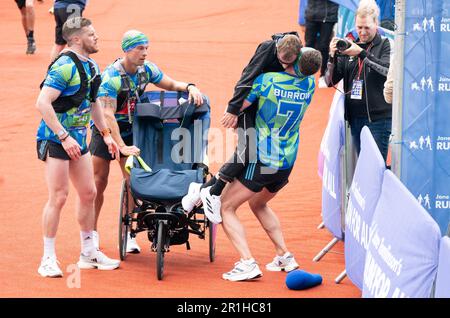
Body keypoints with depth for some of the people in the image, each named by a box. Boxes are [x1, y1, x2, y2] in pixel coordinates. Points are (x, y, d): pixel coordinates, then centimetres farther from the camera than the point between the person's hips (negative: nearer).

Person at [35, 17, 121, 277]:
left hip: (77, 139, 9)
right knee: (59, 197, -10)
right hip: (55, 139, -9)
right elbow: (43, 103, -24)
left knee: (88, 193, 12)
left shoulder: (91, 67, 10)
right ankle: (48, 260, -2)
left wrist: (106, 133, 19)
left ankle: (88, 254, 24)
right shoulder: (65, 66, -19)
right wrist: (64, 137, -25)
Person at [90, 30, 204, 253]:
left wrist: (190, 87, -18)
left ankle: (127, 234, 7)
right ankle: (92, 232, 14)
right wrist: (122, 147, -37)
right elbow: (108, 115, -30)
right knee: (99, 181, 0)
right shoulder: (111, 76, -26)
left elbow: (171, 85, 5)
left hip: (130, 129, 4)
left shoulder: (147, 70, -9)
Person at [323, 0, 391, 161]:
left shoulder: (385, 45, 1)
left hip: (378, 118, -5)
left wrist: (361, 53, -26)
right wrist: (333, 56, -9)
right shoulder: (349, 47, 13)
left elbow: (389, 70, -18)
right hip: (355, 117, 5)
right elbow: (330, 81, 9)